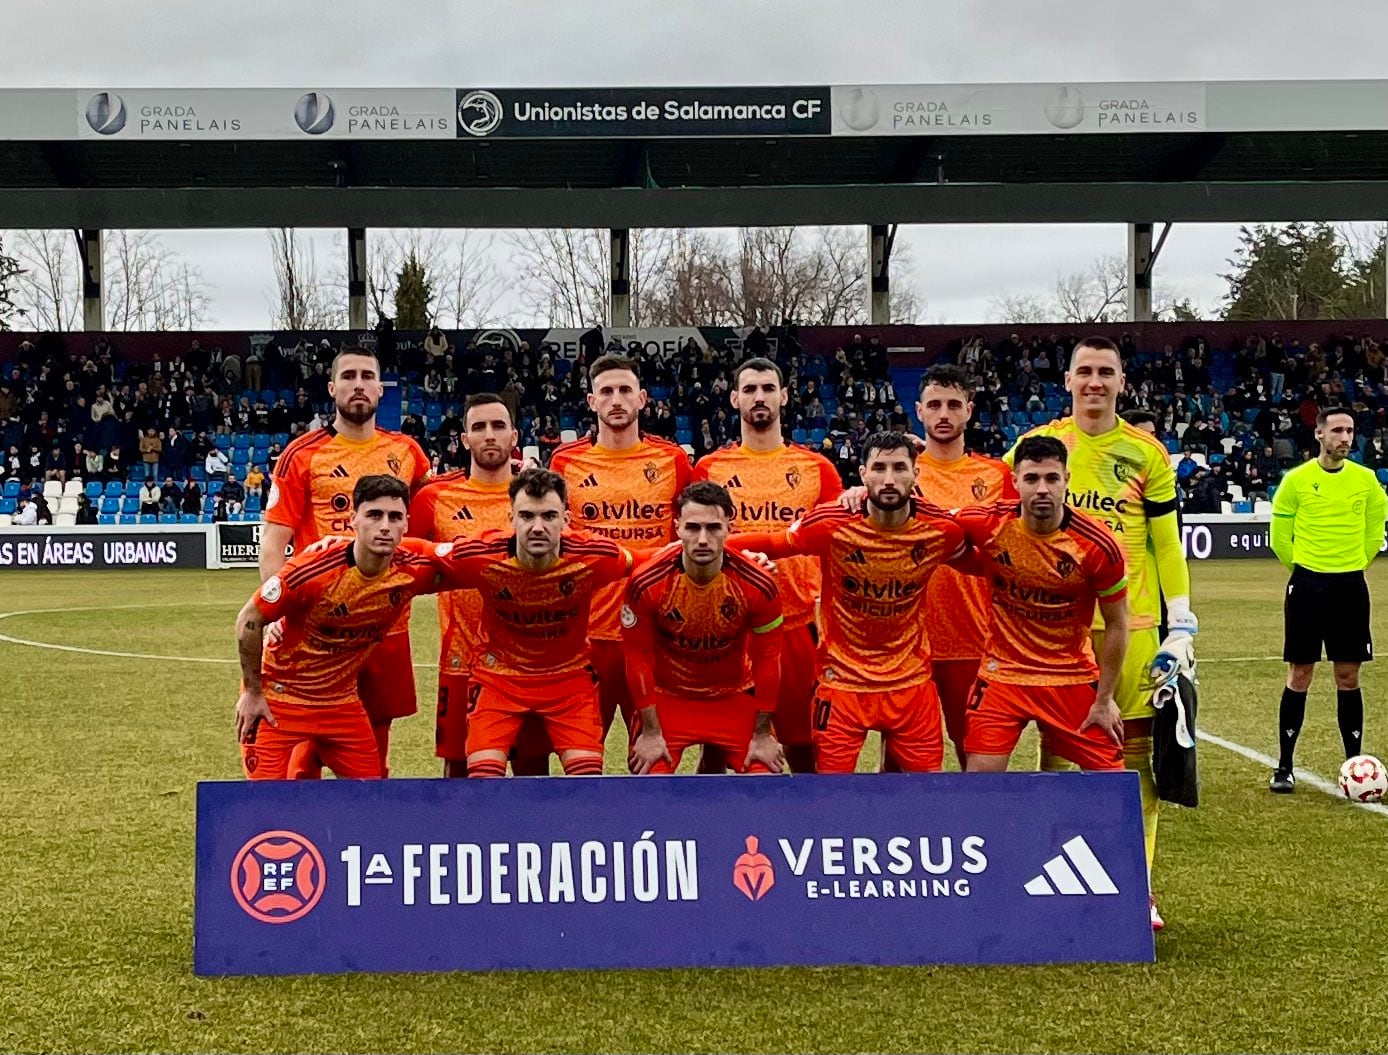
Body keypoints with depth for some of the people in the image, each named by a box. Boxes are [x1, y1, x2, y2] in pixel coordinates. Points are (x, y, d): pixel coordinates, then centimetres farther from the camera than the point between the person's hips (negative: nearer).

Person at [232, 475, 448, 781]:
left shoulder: (413, 567, -16)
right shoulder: (311, 570, -28)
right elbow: (249, 620, -16)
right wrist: (253, 692, -10)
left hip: (342, 699, 5)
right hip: (279, 699, -4)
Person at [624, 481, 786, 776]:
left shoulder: (758, 586, -20)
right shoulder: (646, 584, -22)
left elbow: (767, 660, -8)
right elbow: (638, 658, -11)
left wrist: (763, 734, -5)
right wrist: (650, 731, -9)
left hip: (735, 698, 1)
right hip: (667, 698, -1)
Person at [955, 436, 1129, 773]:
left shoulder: (1099, 545, -16)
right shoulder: (988, 524, -14)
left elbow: (1116, 623, -3)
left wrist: (1104, 699, -1)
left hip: (1073, 678, 0)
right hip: (1002, 674, 0)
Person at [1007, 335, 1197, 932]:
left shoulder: (1145, 453, 5)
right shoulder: (1038, 445, 4)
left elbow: (1167, 545, 6)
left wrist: (1181, 628, 2)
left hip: (1131, 622, 0)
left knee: (1137, 750, 1)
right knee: (1057, 749, 3)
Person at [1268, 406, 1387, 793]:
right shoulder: (1297, 479, -4)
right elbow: (1280, 534, 4)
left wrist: (1355, 563, 12)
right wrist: (1301, 565, 8)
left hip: (1351, 586, 2)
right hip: (1307, 584, -2)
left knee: (1348, 677, 6)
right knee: (1299, 676, 2)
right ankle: (1284, 767, 9)